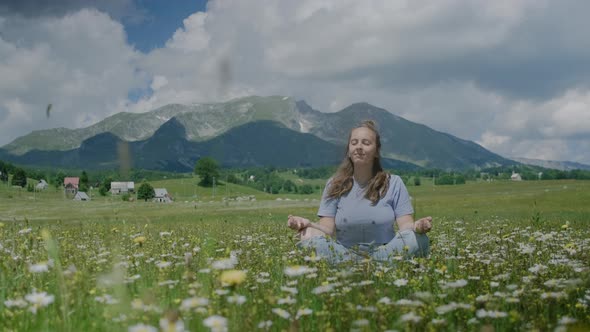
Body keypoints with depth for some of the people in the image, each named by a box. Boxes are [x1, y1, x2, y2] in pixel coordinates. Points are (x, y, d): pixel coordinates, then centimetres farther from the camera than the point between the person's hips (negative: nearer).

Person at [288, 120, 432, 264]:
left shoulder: (393, 183, 4)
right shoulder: (334, 185, 6)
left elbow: (405, 225, -3)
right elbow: (327, 228, -1)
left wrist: (416, 226, -27)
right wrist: (308, 224, -24)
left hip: (385, 251, 0)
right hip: (345, 253, 0)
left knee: (417, 239, -29)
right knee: (308, 237, -28)